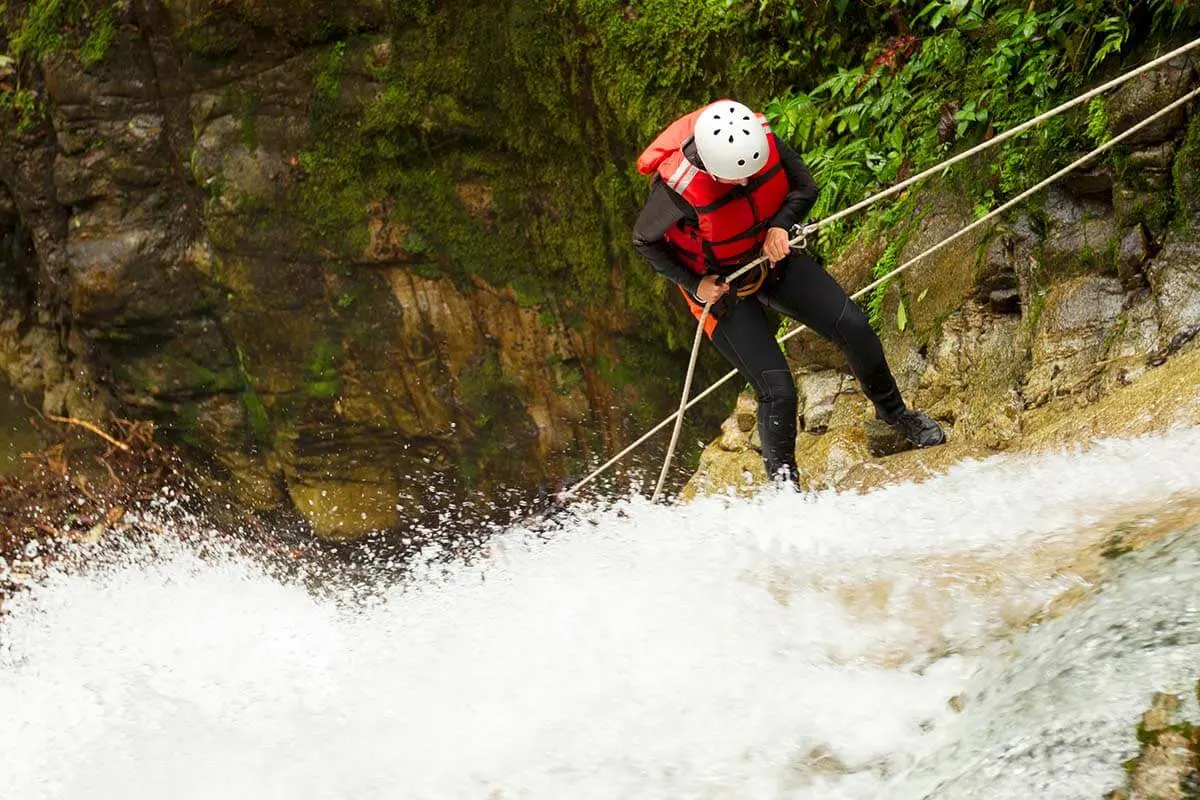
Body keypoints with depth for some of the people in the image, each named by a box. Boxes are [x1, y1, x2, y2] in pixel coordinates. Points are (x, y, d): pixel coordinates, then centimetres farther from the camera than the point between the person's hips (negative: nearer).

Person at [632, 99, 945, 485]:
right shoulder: (679, 188, -34)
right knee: (778, 391, -12)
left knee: (854, 328, -3)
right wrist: (694, 284, -19)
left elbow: (805, 188, -2)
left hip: (773, 257, 5)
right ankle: (783, 479, 16)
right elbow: (644, 240, -14)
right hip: (720, 284, -5)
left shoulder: (764, 140, -23)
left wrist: (780, 225, -21)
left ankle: (893, 411, 27)